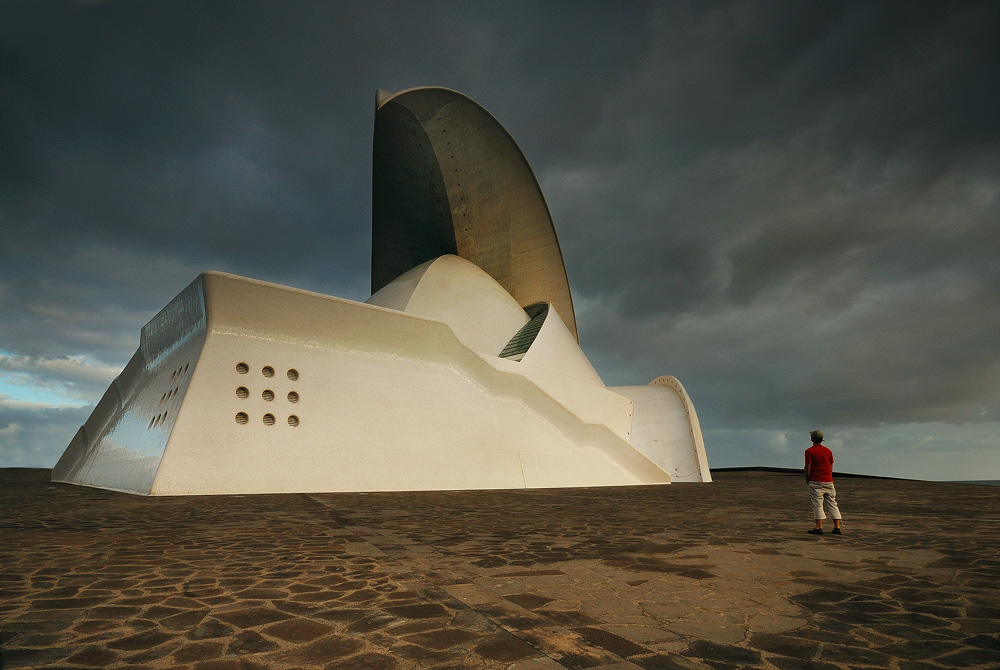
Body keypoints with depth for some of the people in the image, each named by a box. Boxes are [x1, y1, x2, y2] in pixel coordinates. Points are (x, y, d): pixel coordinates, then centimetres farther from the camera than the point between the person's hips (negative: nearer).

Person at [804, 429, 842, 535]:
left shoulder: (809, 451, -8)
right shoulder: (828, 451, 11)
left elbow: (808, 468, -11)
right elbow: (831, 468, 14)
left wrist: (807, 480, 2)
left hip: (816, 482, -6)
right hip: (829, 482, 6)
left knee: (817, 504, -4)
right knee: (832, 504, 9)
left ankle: (819, 527, -6)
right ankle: (837, 527, 10)